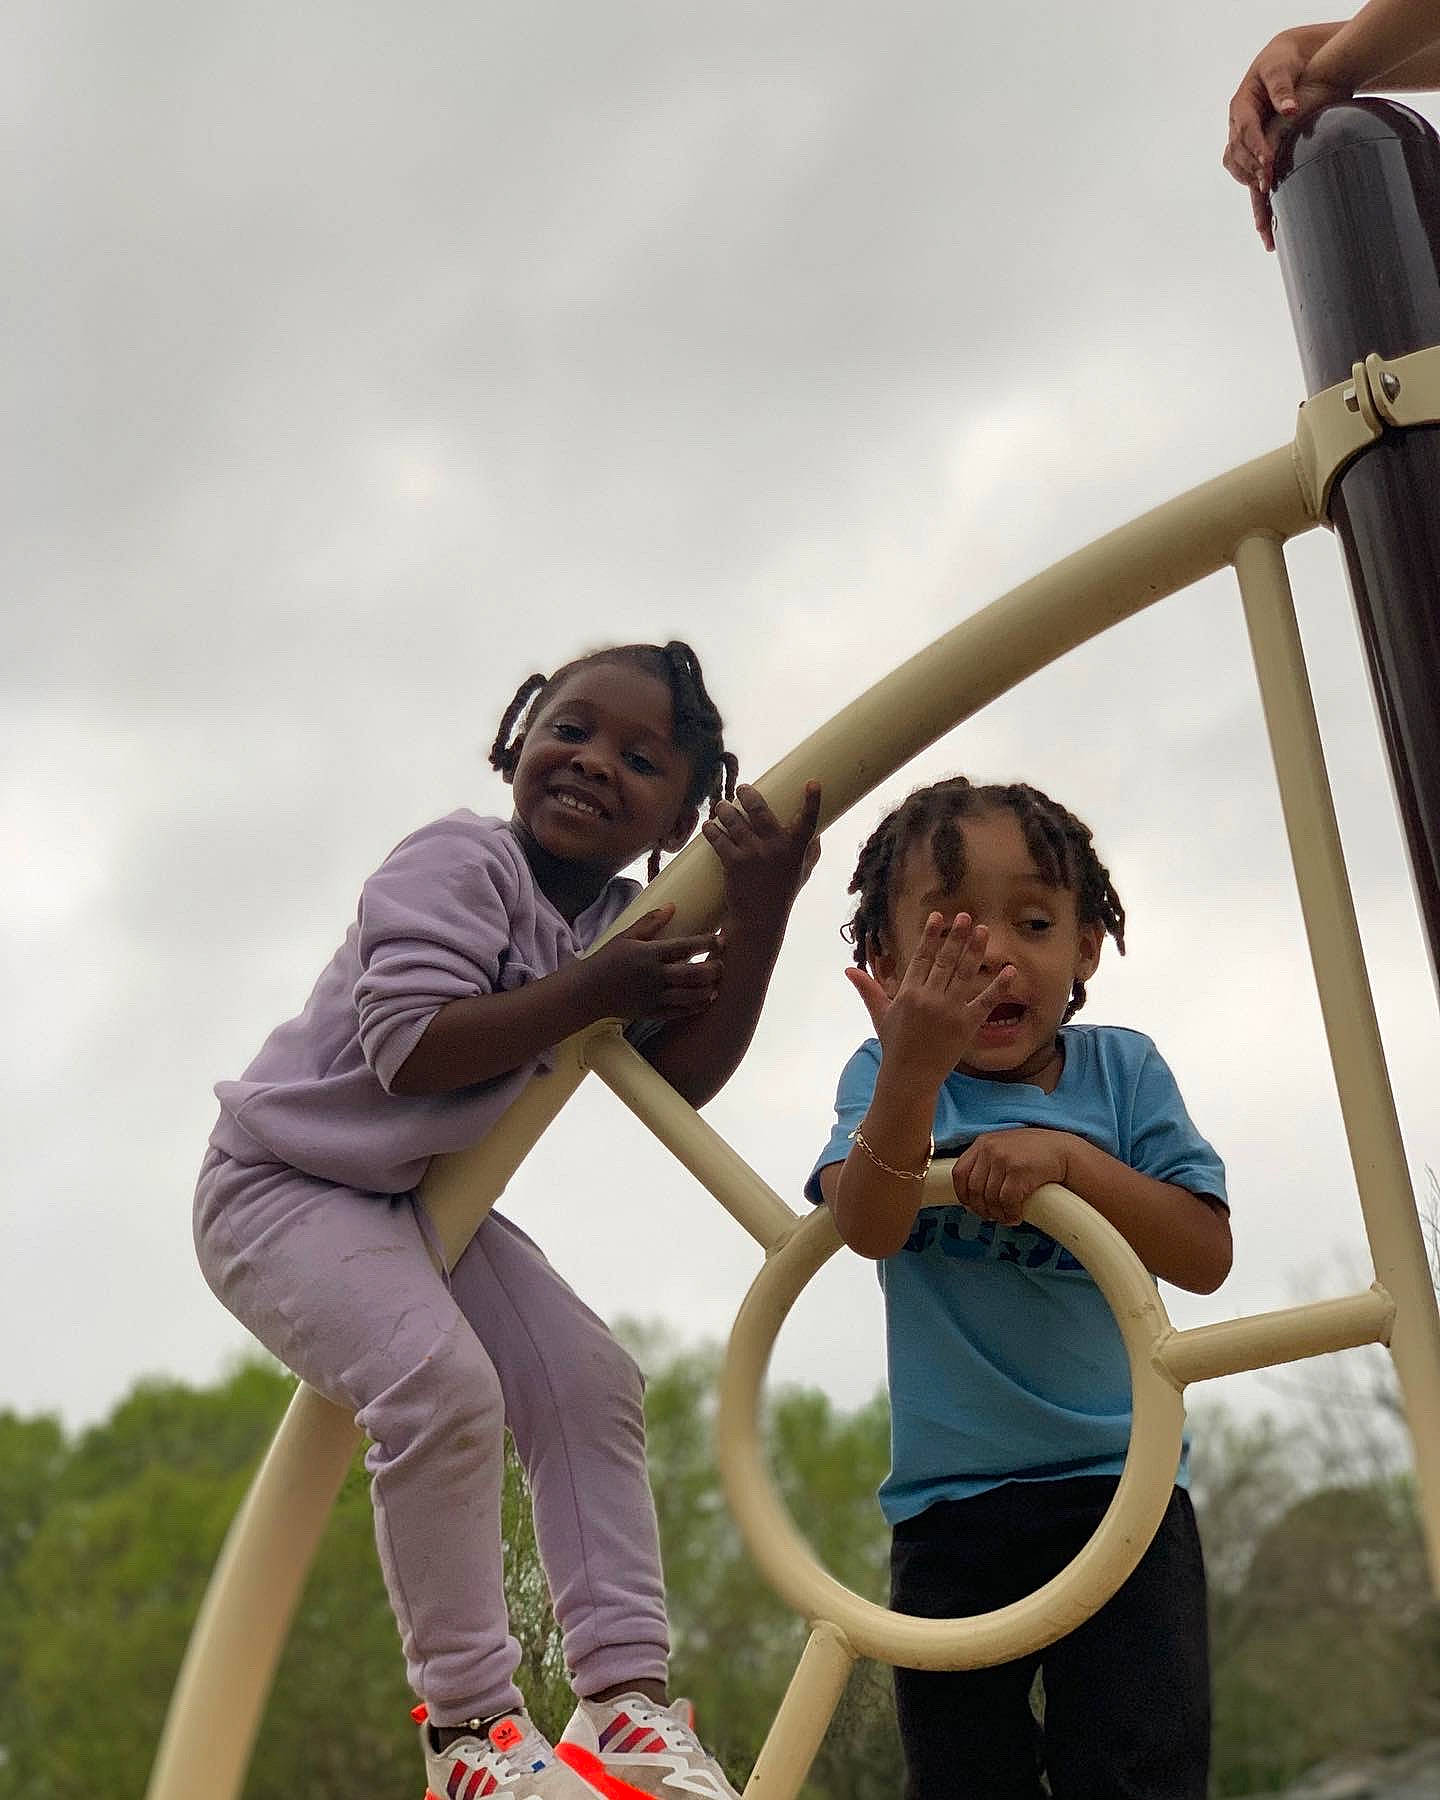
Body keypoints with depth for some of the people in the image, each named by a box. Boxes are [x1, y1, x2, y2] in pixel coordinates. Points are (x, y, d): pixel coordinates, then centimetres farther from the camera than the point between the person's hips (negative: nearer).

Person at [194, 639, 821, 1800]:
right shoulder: (460, 862, -20)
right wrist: (587, 992, -27)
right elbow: (406, 1048, -31)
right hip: (284, 1181, -8)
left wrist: (757, 920, -20)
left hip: (424, 1200, 8)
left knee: (588, 1382, -3)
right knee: (443, 1386, -26)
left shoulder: (621, 926, 2)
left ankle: (626, 1696, 2)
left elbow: (682, 1079, -9)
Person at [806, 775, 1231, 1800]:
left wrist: (1068, 1157, -22)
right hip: (949, 1500, 0)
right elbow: (870, 1228, -21)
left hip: (1120, 1482, 0)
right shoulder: (888, 1076, -2)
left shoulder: (1122, 1071, 0)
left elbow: (1205, 1255, -8)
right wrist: (915, 1068, -38)